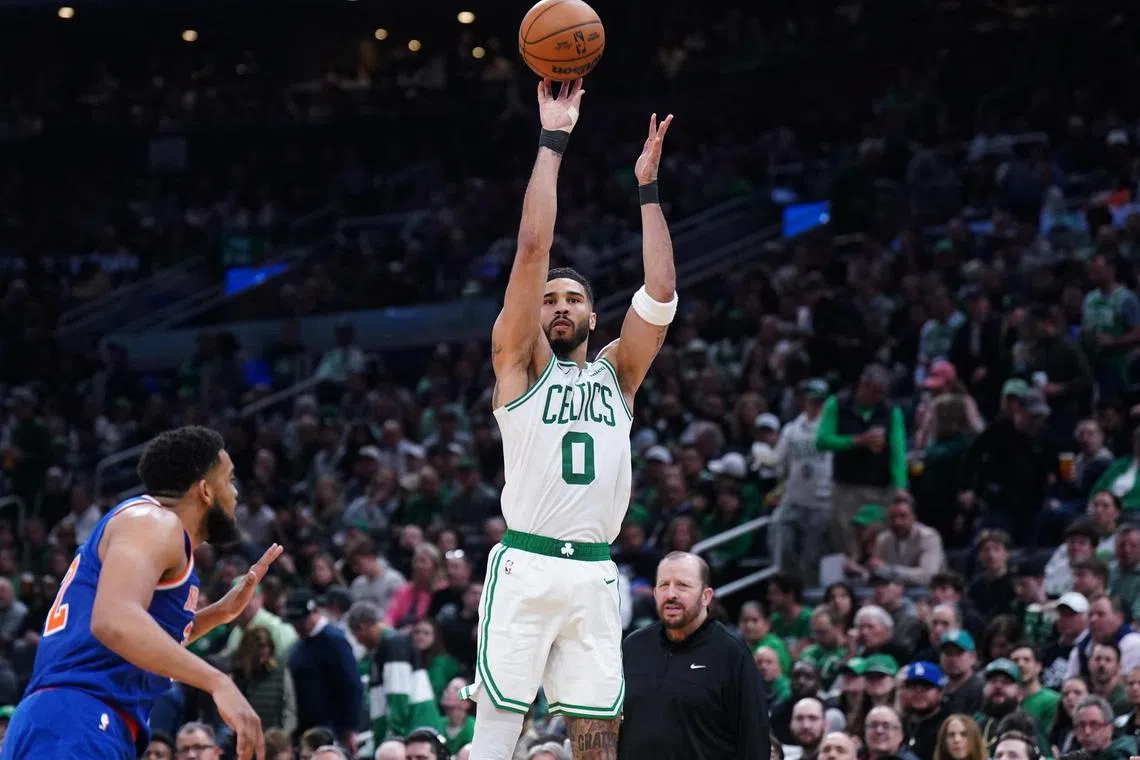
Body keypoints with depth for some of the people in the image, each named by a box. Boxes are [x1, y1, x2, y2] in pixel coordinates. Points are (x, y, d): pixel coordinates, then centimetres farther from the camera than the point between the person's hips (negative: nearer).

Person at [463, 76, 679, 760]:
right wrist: (553, 144, -2)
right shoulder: (522, 362, 8)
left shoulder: (616, 372, 17)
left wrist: (648, 186, 5)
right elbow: (534, 248, -1)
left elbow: (661, 292, 4)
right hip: (525, 565, -4)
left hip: (594, 574, 4)